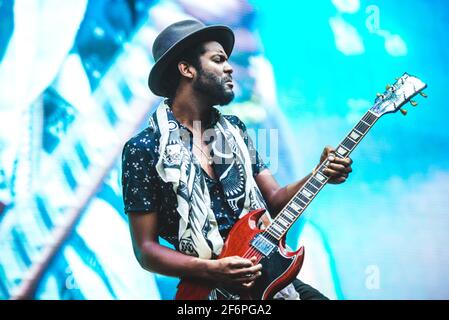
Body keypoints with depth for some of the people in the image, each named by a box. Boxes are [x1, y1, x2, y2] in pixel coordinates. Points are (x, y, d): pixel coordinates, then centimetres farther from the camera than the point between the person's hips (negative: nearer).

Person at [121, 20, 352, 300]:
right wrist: (212, 270, -19)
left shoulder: (236, 130, 10)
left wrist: (320, 175, -6)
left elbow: (274, 199, 10)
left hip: (268, 274, 5)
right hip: (210, 287, -5)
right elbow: (145, 249, -7)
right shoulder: (145, 149, -7)